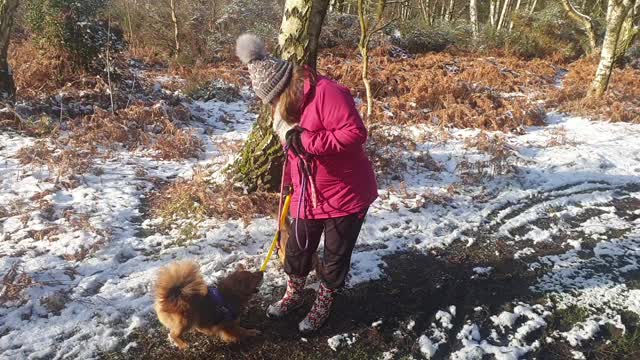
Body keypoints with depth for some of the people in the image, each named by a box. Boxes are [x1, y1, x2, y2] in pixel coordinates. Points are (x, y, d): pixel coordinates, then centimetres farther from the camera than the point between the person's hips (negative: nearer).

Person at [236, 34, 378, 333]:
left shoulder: (326, 93, -22)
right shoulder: (287, 107, 6)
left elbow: (354, 133, -30)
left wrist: (306, 141, -28)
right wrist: (292, 182, 14)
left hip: (346, 194, -7)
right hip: (308, 195, 8)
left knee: (335, 256, 10)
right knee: (297, 249, 19)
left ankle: (323, 306, 33)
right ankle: (293, 295, 44)